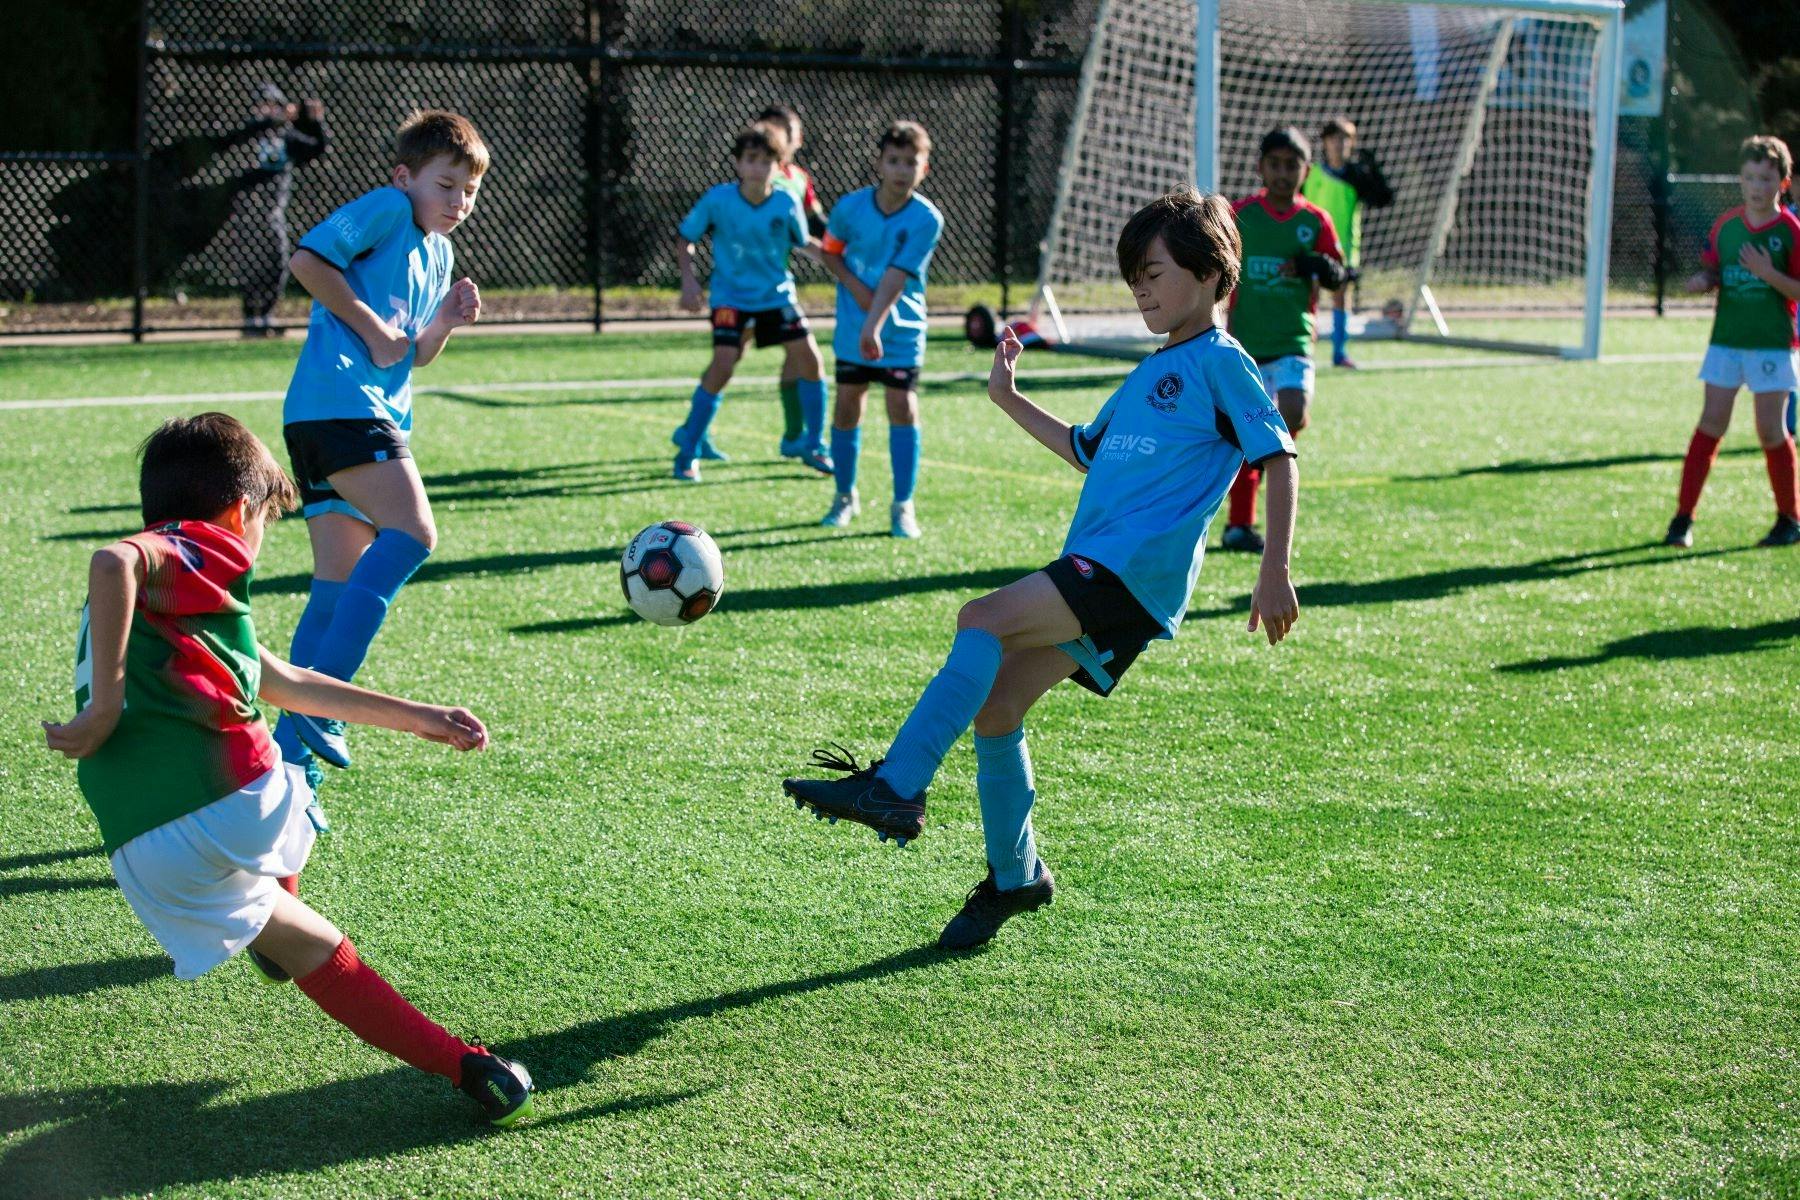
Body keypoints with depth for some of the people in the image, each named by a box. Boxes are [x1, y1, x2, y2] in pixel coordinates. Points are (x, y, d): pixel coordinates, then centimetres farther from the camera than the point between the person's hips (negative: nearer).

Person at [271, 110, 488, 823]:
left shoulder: (438, 252, 25)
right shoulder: (387, 209, 0)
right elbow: (308, 260, -12)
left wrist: (445, 322, 8)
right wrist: (373, 329, -12)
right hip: (340, 403, -10)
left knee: (341, 584, 6)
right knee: (411, 531, -24)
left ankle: (290, 760, 8)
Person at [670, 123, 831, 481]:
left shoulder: (786, 204, -11)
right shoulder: (717, 199, -14)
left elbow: (803, 244, 4)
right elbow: (684, 238, -2)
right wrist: (689, 279, -13)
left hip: (776, 294, 3)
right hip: (731, 295, -3)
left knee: (809, 357, -6)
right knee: (723, 364, -17)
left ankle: (813, 447, 11)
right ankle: (688, 452, -4)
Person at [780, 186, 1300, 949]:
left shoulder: (1220, 362, -2)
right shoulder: (1150, 374, 24)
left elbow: (1279, 459, -8)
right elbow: (1088, 452, 36)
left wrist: (1274, 574, -16)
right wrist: (1009, 401, 31)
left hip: (1137, 570, -9)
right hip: (1092, 572, 9)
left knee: (983, 620, -26)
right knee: (993, 707, 5)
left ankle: (895, 789, -30)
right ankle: (1014, 878, 21)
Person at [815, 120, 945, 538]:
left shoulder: (926, 219, -14)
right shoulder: (850, 206, -7)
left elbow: (895, 278, -22)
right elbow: (830, 252, 9)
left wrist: (874, 326, -32)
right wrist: (855, 286, -9)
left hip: (901, 332, -2)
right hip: (852, 328, 2)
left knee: (903, 407, -8)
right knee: (846, 406, 4)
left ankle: (903, 506, 2)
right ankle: (845, 496, 21)